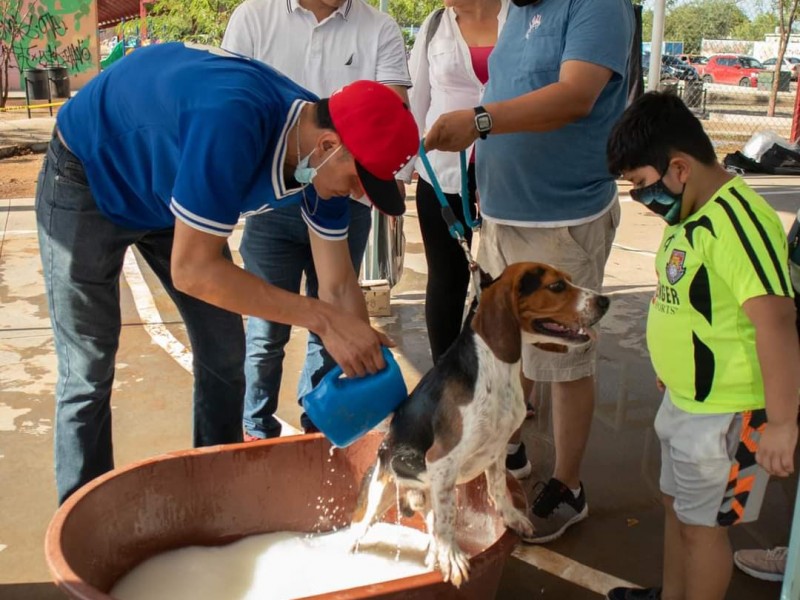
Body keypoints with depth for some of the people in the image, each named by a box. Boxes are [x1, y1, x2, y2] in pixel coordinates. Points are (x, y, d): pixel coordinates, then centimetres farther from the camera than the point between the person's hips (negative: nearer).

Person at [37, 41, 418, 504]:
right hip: (89, 182, -6)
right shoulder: (233, 121, -41)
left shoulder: (323, 157, -17)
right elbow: (192, 269, -38)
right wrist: (322, 319, -39)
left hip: (167, 187, 7)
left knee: (224, 352, 5)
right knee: (89, 374, -5)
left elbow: (339, 286, -9)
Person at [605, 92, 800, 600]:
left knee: (703, 523, 9)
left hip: (725, 412, -9)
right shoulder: (693, 213, 2)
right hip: (685, 399, 9)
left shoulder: (737, 220, -27)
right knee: (677, 504, 25)